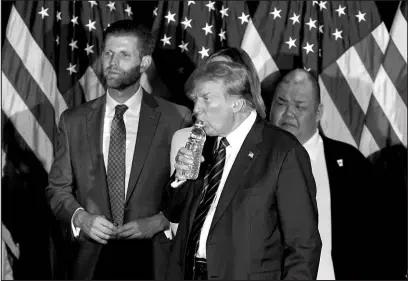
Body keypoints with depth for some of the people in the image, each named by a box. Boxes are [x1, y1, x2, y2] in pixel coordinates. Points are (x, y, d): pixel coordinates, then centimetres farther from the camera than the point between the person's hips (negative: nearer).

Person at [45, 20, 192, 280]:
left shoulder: (176, 119, -3)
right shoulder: (73, 121, 6)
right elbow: (58, 188, 9)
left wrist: (159, 222, -12)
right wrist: (80, 217, -8)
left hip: (152, 258, -2)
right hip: (93, 259, 2)